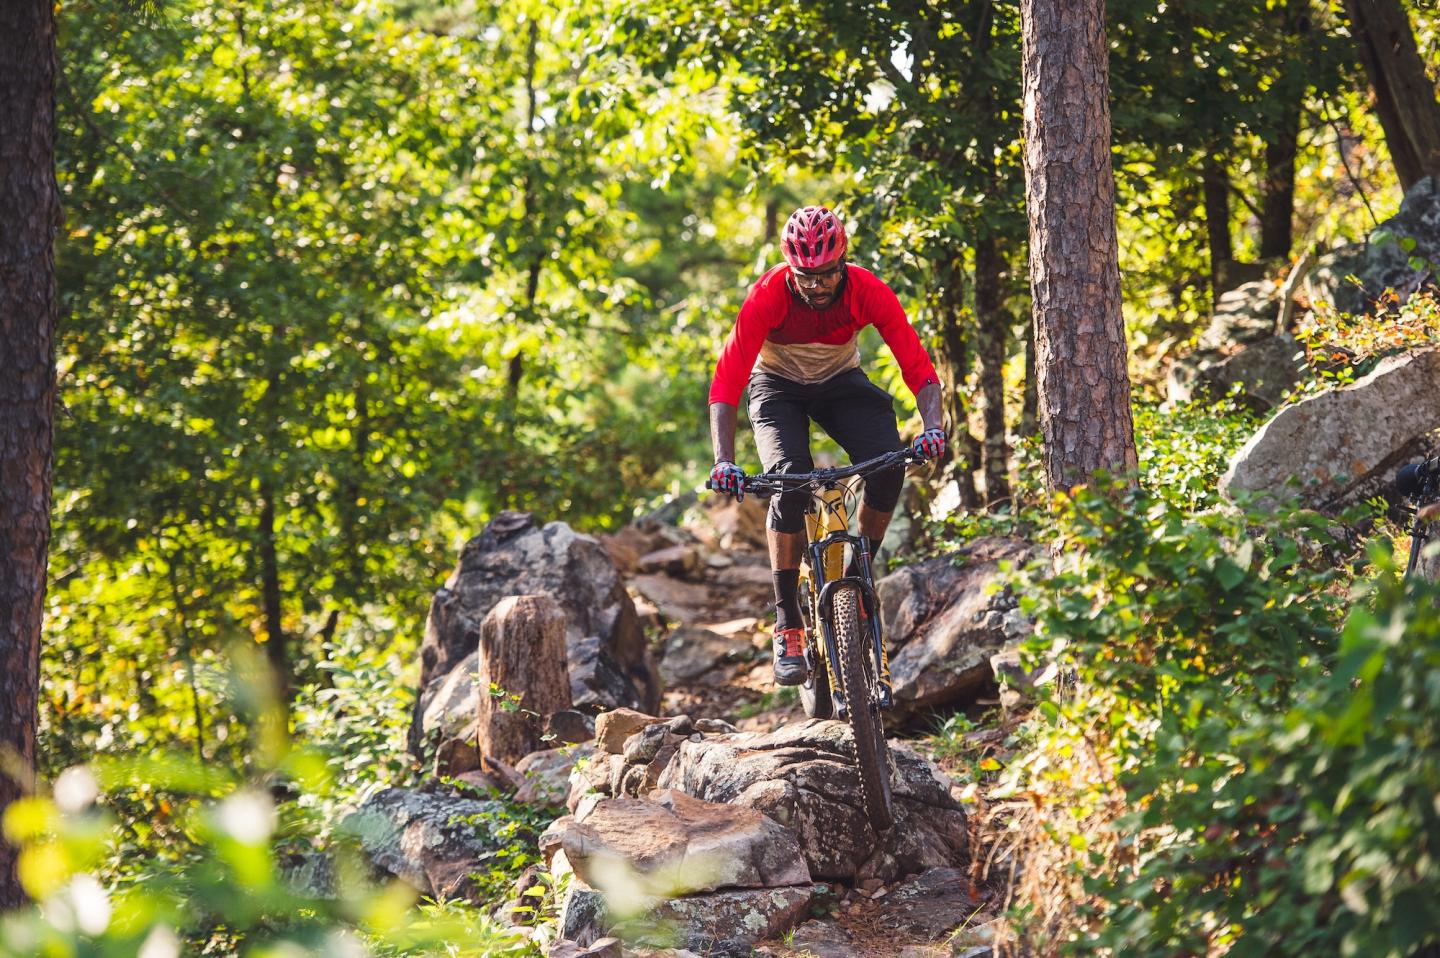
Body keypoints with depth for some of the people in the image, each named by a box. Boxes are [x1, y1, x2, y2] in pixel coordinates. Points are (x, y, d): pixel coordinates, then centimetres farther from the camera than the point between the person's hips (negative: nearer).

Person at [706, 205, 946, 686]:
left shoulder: (867, 290, -27)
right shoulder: (768, 296, -30)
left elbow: (918, 365, -27)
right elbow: (726, 382, -33)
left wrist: (932, 427, -46)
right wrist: (724, 460, -46)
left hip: (841, 381, 2)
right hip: (779, 386, -2)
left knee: (888, 464, -26)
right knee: (789, 478, -29)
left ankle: (858, 575, -2)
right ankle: (787, 624, -21)